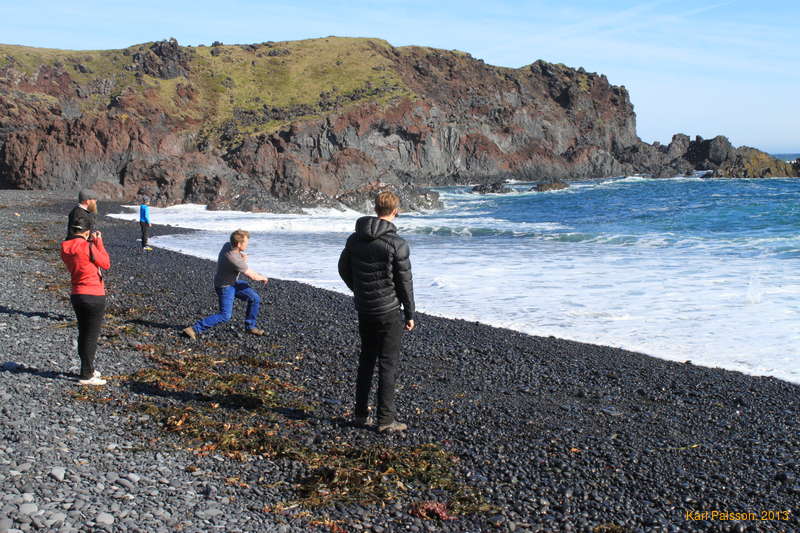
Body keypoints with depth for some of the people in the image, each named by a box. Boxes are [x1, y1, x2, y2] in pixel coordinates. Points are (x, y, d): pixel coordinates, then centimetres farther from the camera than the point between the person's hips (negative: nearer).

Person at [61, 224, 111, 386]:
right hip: (94, 297, -7)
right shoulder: (88, 247, -20)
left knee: (83, 334, 19)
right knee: (91, 336, 2)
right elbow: (106, 264, -8)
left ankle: (88, 368, 33)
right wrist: (98, 242, -2)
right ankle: (86, 376, 7)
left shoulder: (65, 248, 1)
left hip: (76, 295, 7)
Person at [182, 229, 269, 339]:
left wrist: (243, 257, -11)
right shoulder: (234, 260, -35)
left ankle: (250, 327, 18)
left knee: (255, 298, 4)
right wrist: (263, 278, -5)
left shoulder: (227, 245, -12)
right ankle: (194, 329, -7)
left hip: (233, 282, 9)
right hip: (224, 287, -9)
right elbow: (253, 276, -26)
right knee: (225, 316, -10)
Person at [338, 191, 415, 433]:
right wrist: (410, 314, -2)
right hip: (389, 311, -6)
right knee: (388, 364, 0)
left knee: (366, 360, 17)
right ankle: (386, 419, 2)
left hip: (364, 310, 6)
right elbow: (405, 282, -11)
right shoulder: (397, 244, -15)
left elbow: (344, 269, 14)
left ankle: (360, 413, 22)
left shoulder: (355, 239, 2)